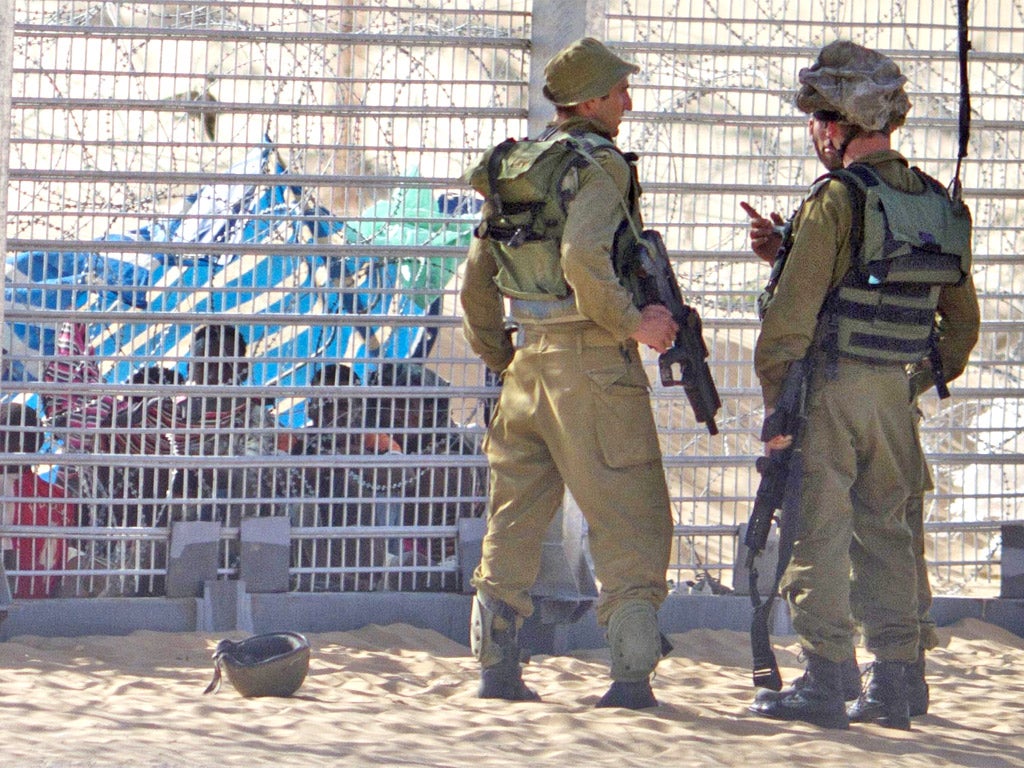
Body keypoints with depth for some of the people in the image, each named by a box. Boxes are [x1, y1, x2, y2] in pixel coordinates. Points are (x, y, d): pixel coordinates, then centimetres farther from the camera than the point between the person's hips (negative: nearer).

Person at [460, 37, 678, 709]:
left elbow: (478, 280, 18)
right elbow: (582, 257, -27)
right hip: (594, 361, -7)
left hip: (529, 361, 7)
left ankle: (497, 667, 12)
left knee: (515, 518, 13)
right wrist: (633, 322, -17)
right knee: (630, 517, -1)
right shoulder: (601, 165, -11)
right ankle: (632, 673, -7)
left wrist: (498, 357, 28)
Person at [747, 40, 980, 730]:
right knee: (886, 532, 11)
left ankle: (824, 683, -4)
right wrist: (927, 383, 22)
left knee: (821, 532, -2)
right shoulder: (937, 205, 10)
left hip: (831, 384, -6)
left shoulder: (837, 198, -12)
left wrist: (776, 402, -10)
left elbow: (793, 309, -14)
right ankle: (893, 685, 11)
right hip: (895, 389, 6)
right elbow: (964, 320, 16)